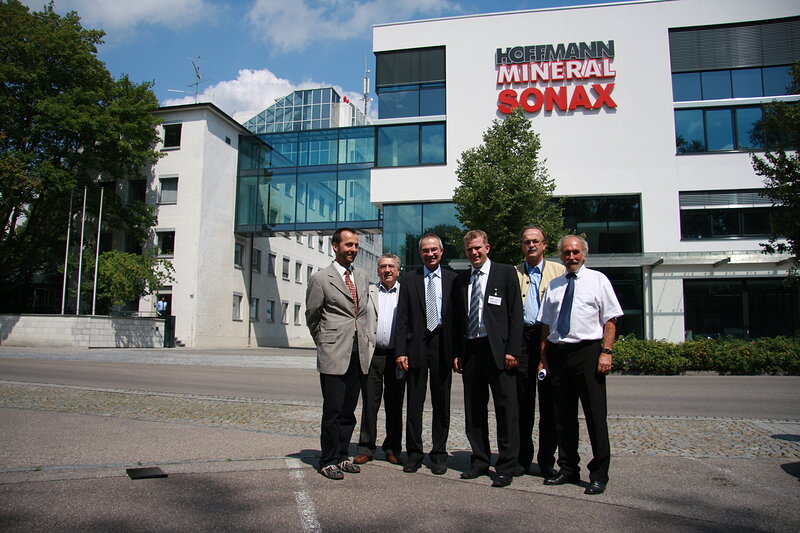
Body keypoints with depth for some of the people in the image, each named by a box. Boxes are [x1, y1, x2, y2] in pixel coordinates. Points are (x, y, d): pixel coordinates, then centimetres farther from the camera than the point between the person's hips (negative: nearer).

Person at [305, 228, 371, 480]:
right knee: (333, 409, -2)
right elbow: (312, 316, 6)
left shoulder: (362, 277, 14)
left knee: (349, 410, 11)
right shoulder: (321, 278, -3)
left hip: (358, 353, 5)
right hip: (333, 354, -5)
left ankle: (341, 456, 22)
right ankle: (328, 461, 10)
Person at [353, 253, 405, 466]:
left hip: (396, 356, 0)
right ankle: (366, 448, 17)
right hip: (372, 354, 0)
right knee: (369, 403, 6)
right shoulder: (368, 292, 10)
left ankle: (392, 448, 21)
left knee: (395, 405, 8)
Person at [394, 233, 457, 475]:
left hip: (443, 346, 0)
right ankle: (414, 453, 18)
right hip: (416, 345, 0)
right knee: (414, 402, 5)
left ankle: (439, 454, 21)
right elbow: (402, 318, 2)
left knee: (442, 403, 8)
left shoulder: (453, 279, 6)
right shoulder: (409, 279, 6)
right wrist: (401, 351, -5)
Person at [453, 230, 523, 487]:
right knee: (474, 410, 10)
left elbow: (516, 313, -4)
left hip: (498, 350, -4)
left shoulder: (506, 273, 2)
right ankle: (480, 461, 22)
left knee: (506, 410, 0)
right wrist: (457, 352, 7)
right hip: (470, 350, 5)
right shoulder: (461, 280, 14)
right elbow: (458, 319, 15)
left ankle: (506, 467, 9)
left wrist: (512, 350, -11)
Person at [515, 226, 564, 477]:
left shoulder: (559, 271, 10)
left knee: (550, 402, 3)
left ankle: (547, 461, 14)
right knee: (522, 401, 6)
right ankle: (522, 458, 17)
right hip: (521, 338, 1)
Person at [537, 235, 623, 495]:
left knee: (595, 414, -3)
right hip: (558, 353, 4)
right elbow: (545, 323, 15)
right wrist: (543, 356, 8)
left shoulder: (597, 280, 4)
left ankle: (599, 474, 8)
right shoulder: (553, 285, 15)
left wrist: (606, 352, -12)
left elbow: (610, 319, -2)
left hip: (588, 350, -4)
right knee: (563, 415, 10)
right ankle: (568, 469, 22)